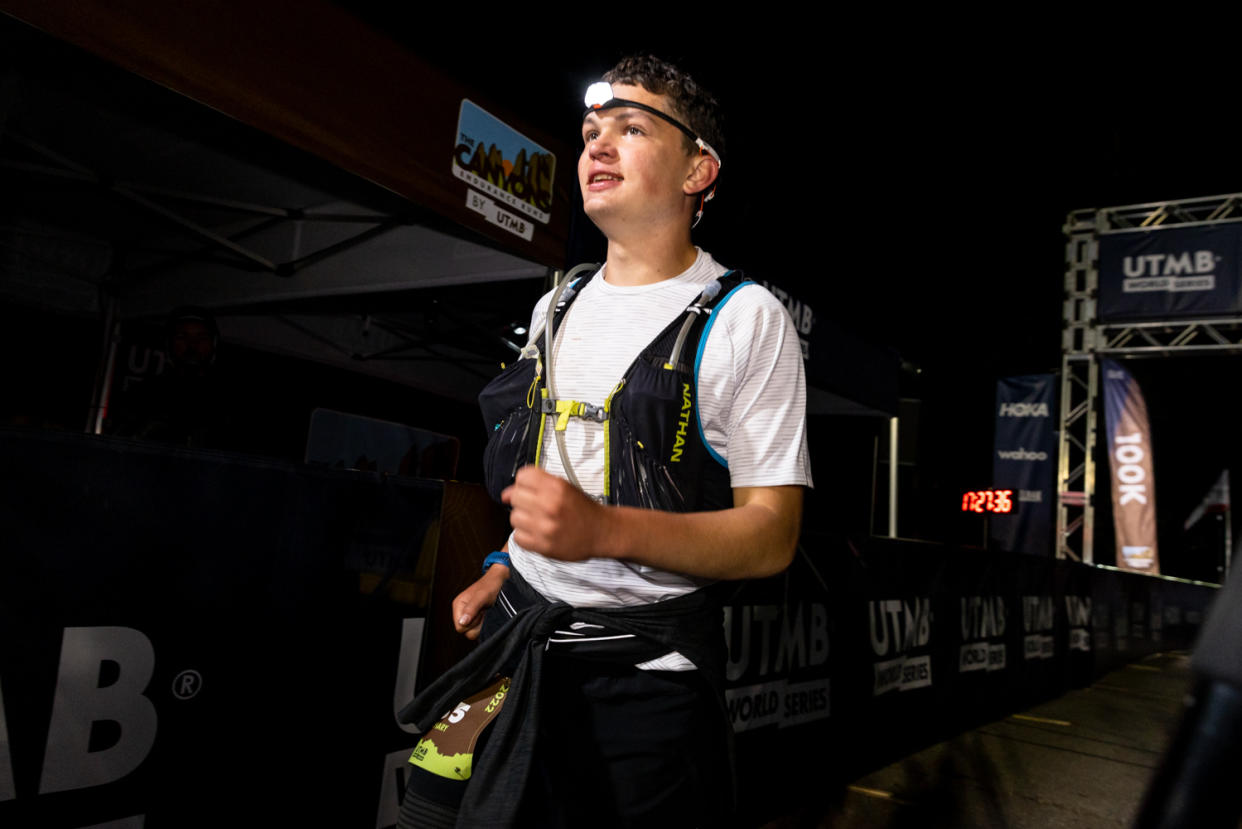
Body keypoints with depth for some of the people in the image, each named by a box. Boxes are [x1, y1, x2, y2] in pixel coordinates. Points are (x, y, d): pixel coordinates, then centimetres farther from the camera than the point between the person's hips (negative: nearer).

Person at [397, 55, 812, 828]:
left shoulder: (745, 319, -11)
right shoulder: (557, 308, 11)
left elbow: (771, 539, -15)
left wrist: (606, 531, -27)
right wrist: (506, 570, 9)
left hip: (647, 670, -5)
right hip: (519, 640, 6)